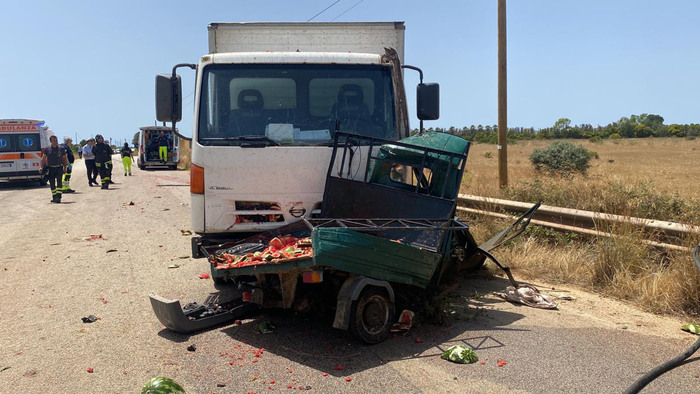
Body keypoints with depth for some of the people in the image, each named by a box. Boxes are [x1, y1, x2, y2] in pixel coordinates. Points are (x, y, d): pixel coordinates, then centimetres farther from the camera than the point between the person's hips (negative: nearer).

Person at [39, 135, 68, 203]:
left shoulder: (61, 149, 5)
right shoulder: (47, 149, 4)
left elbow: (65, 158, 12)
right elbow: (43, 158, 6)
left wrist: (65, 167, 6)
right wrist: (41, 167, -3)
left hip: (59, 168, -1)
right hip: (50, 169, 1)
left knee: (59, 182, -15)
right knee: (52, 184, 8)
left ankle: (58, 196, -20)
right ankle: (54, 197, 20)